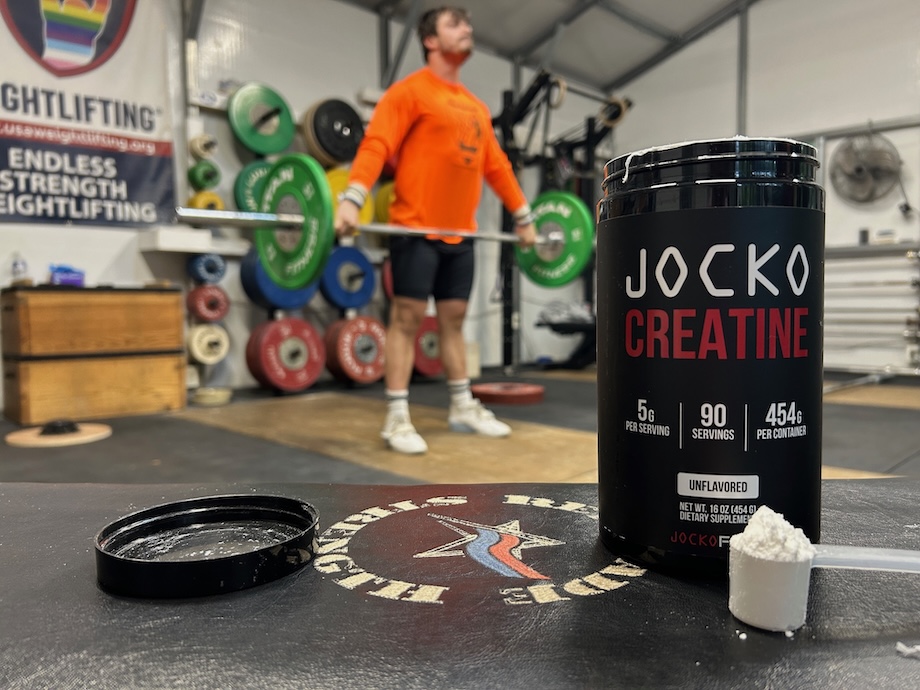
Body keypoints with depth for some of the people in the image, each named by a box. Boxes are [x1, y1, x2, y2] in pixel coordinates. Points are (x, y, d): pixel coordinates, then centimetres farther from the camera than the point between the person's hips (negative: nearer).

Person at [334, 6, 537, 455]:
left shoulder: (476, 107, 19)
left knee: (454, 319, 11)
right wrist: (352, 199, -30)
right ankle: (397, 419, 0)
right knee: (407, 318, -5)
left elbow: (495, 164, 23)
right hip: (416, 228, -7)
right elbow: (376, 144, -16)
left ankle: (463, 408, 20)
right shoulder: (410, 91, -3)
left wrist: (523, 216, 21)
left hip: (459, 232, 7)